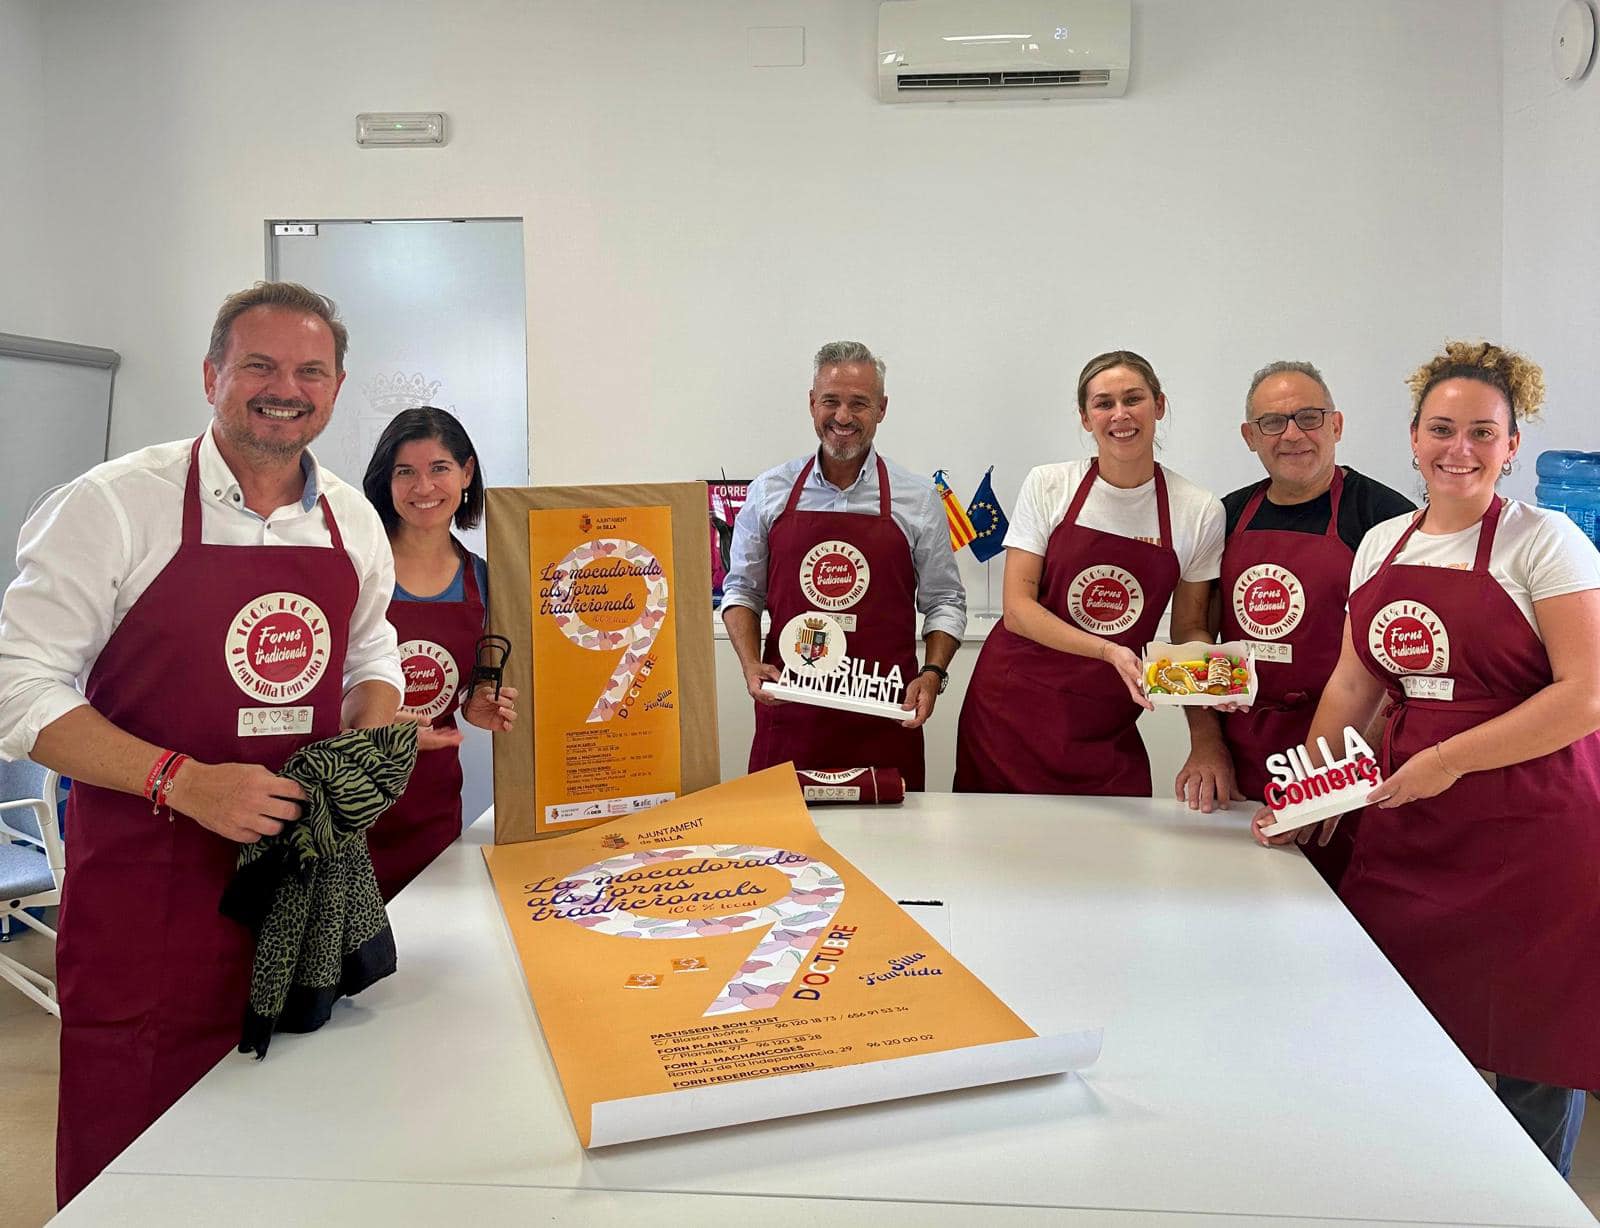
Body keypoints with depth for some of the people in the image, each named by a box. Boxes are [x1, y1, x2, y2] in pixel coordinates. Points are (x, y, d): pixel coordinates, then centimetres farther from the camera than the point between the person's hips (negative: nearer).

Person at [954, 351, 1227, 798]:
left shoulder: (1200, 511, -2)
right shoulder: (1047, 485, -4)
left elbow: (1190, 629, 5)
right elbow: (1017, 609, -9)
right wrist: (1108, 651, -23)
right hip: (1013, 705, -1)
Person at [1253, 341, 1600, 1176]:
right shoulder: (1381, 545, 10)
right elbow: (1354, 682, 13)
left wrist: (1451, 760, -17)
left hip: (1530, 827, -4)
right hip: (1407, 823, 5)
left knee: (1532, 1044, 5)